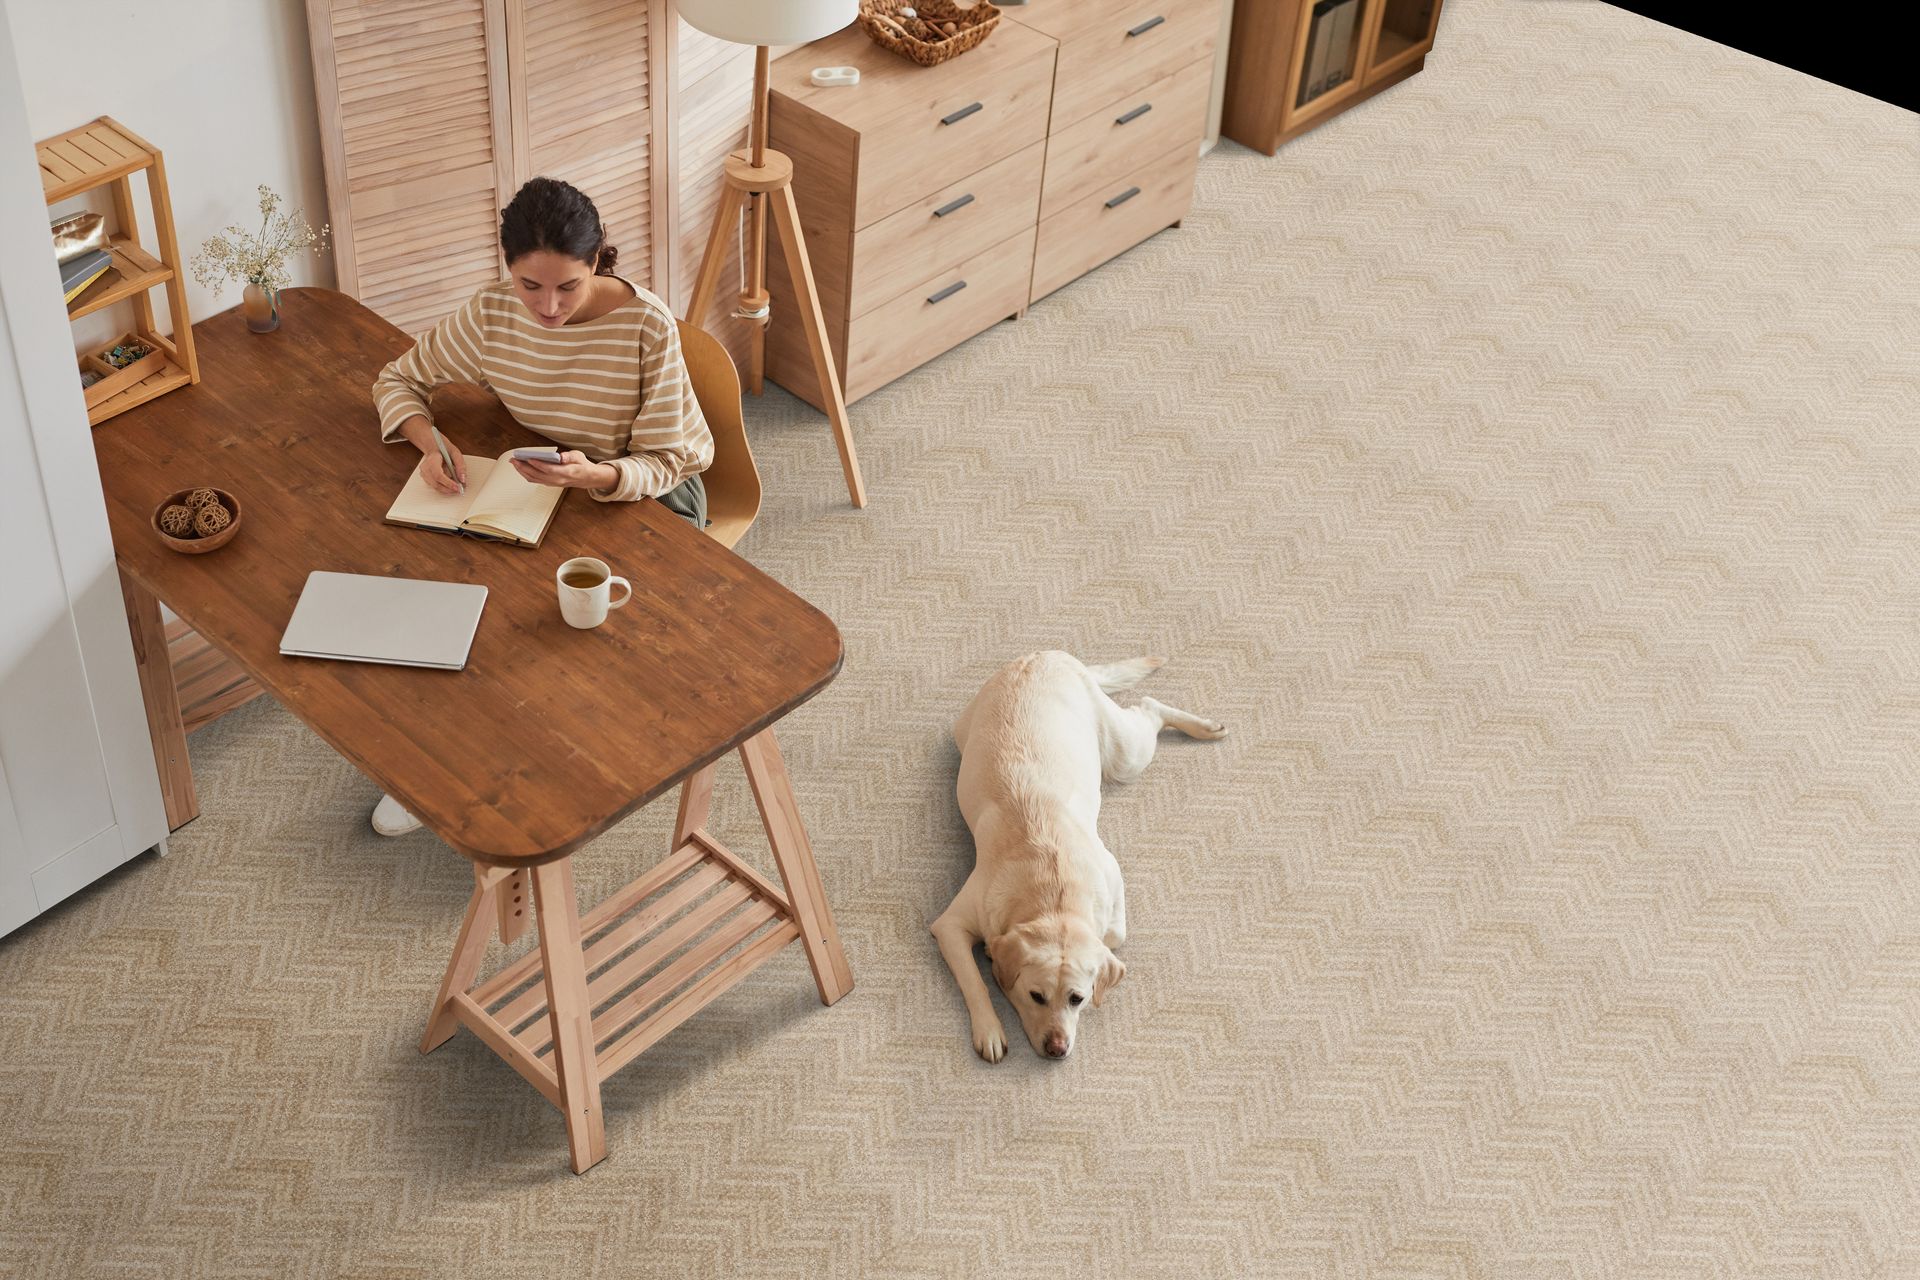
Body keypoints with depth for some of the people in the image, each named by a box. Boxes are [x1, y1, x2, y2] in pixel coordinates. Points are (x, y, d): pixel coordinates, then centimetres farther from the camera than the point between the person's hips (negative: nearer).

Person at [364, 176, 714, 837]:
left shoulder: (648, 328, -25)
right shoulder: (491, 315, -14)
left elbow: (659, 464, -21)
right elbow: (398, 380, 0)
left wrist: (593, 476, -43)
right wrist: (430, 442, -22)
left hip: (649, 492, -4)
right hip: (543, 481, 4)